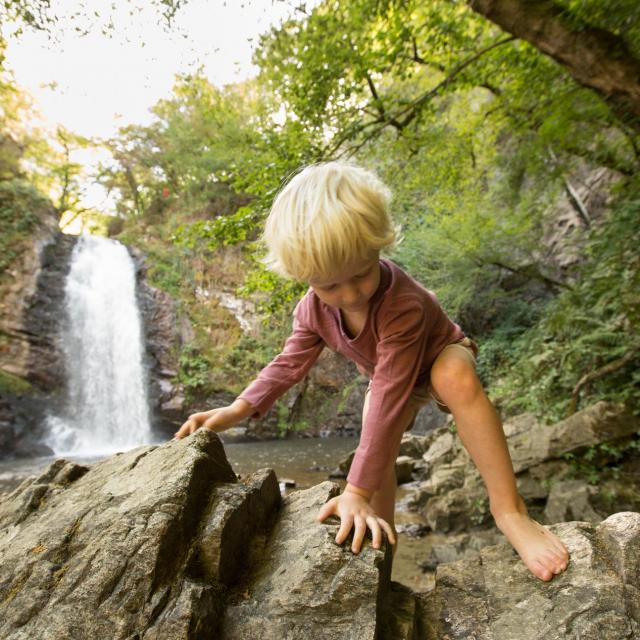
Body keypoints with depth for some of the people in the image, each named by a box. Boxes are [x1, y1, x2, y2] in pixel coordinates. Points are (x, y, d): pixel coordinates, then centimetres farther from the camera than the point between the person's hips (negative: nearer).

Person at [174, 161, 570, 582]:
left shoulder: (402, 305, -44)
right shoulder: (314, 309, -23)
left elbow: (390, 396, -46)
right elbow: (290, 363, -12)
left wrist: (357, 490, -44)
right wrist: (237, 410, -26)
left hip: (441, 357, -5)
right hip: (388, 375, 6)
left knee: (458, 379, -40)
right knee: (378, 456, -12)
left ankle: (508, 508, -32)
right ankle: (383, 542, 9)